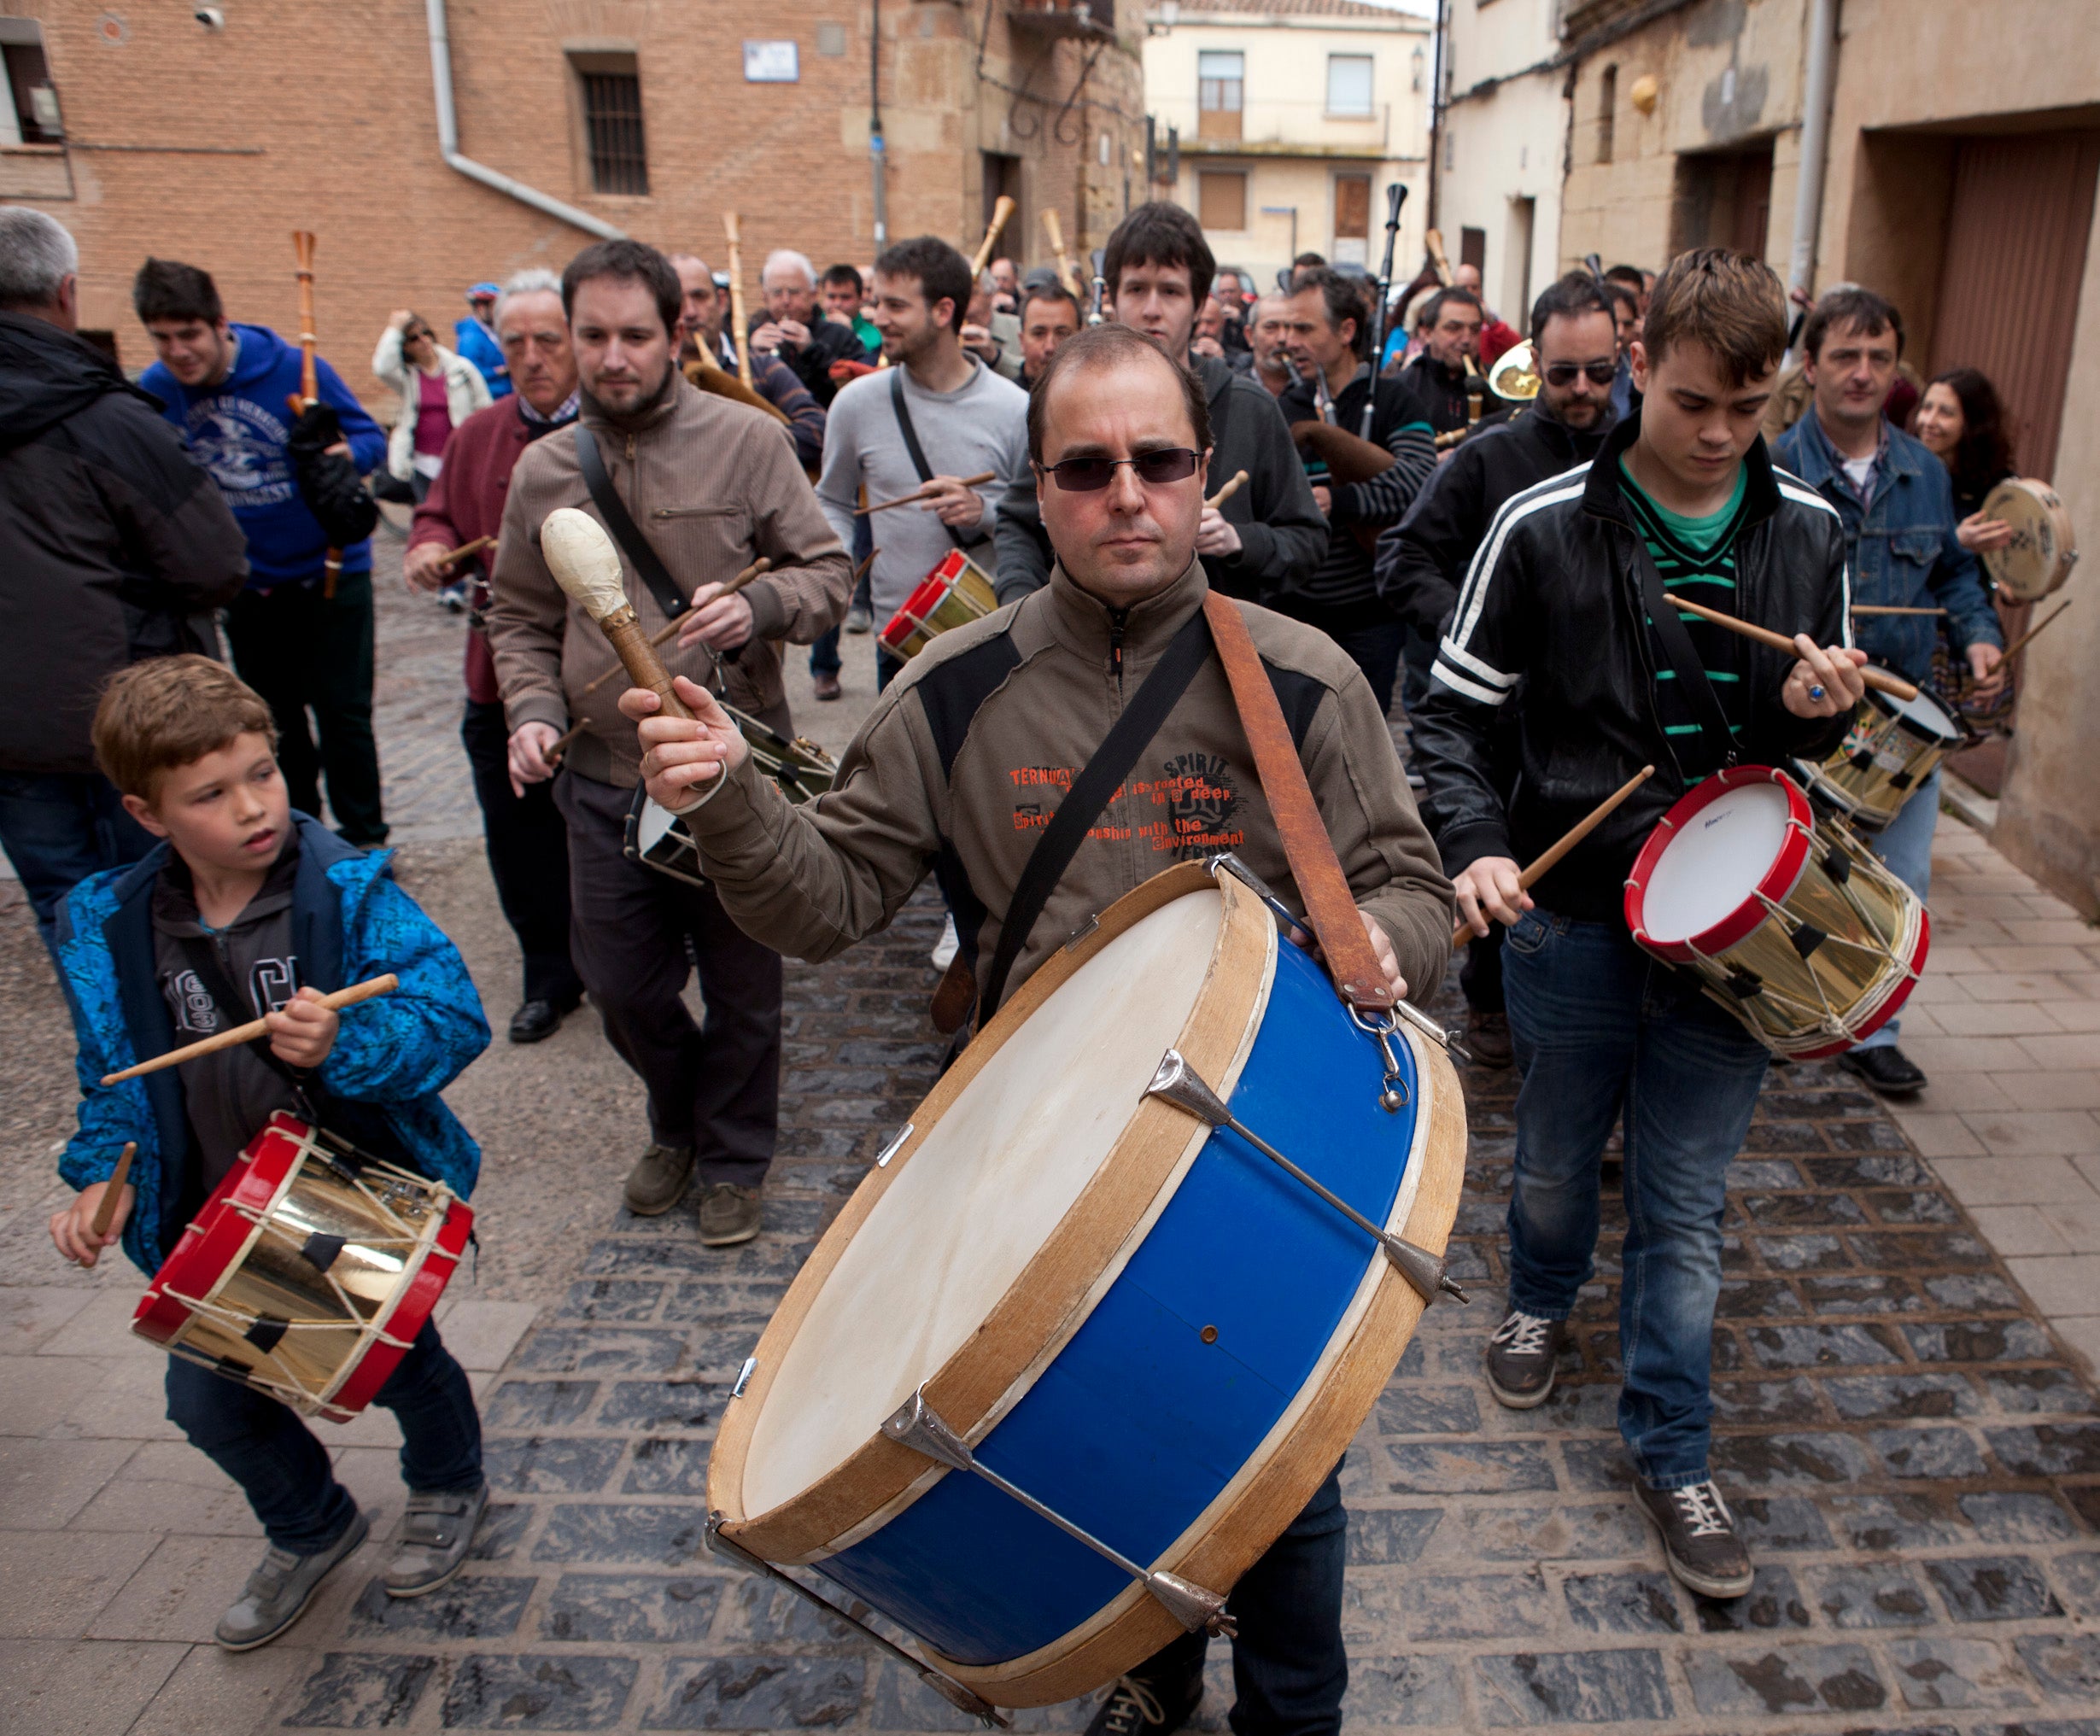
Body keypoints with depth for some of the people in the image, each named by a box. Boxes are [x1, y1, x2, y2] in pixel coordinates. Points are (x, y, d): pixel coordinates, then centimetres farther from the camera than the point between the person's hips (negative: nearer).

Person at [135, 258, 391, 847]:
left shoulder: (297, 369, -16)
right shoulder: (155, 390, -7)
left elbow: (370, 436, -7)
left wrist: (342, 455, -29)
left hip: (329, 571, -4)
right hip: (248, 584, 4)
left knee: (342, 712, -1)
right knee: (273, 718, 14)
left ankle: (363, 840, 13)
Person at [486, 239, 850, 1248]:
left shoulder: (746, 442, -5)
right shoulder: (543, 469, 5)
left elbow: (827, 574, -3)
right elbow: (520, 619, 12)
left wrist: (758, 604, -23)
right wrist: (531, 711, -5)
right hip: (604, 783, 3)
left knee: (741, 985, 10)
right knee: (618, 984, 13)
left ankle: (733, 1159, 34)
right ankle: (678, 1125, 43)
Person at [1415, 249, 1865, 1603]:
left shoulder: (1809, 535, 2)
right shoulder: (1545, 527, -9)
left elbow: (1815, 738, 13)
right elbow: (1454, 714, -6)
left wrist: (1818, 710, -11)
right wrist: (1478, 844, -22)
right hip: (1573, 917, -1)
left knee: (1686, 1208, 8)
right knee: (1557, 1157, 20)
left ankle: (1673, 1453, 25)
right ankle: (1545, 1300, 51)